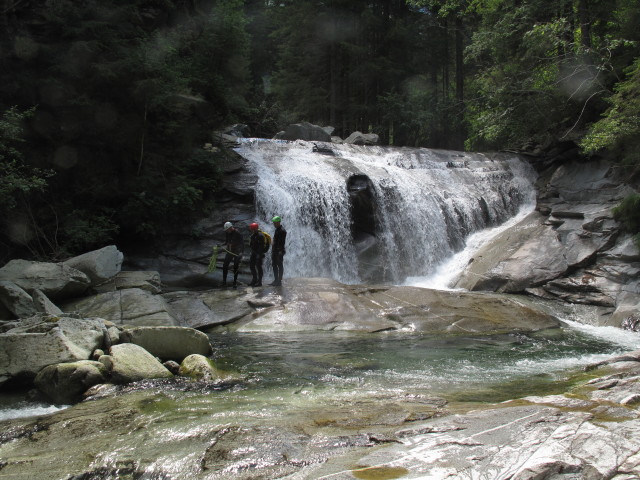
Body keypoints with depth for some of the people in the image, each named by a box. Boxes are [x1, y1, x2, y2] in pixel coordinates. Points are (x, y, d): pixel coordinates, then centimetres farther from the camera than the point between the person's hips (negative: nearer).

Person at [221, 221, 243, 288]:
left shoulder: (238, 234, -18)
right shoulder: (227, 233, 1)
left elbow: (242, 243, -16)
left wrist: (241, 252, -23)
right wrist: (225, 245, 4)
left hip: (237, 252, -6)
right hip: (229, 251, 6)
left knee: (236, 267, 2)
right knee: (225, 265, 2)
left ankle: (235, 282, 13)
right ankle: (224, 281, 11)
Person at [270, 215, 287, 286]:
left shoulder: (282, 230, -13)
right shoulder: (277, 230, 17)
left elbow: (282, 242, -19)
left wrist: (281, 251, -24)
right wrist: (272, 250, 21)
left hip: (279, 251, -10)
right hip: (275, 251, 10)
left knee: (279, 266, -5)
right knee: (274, 265, 11)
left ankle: (279, 281, -2)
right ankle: (276, 280, 17)